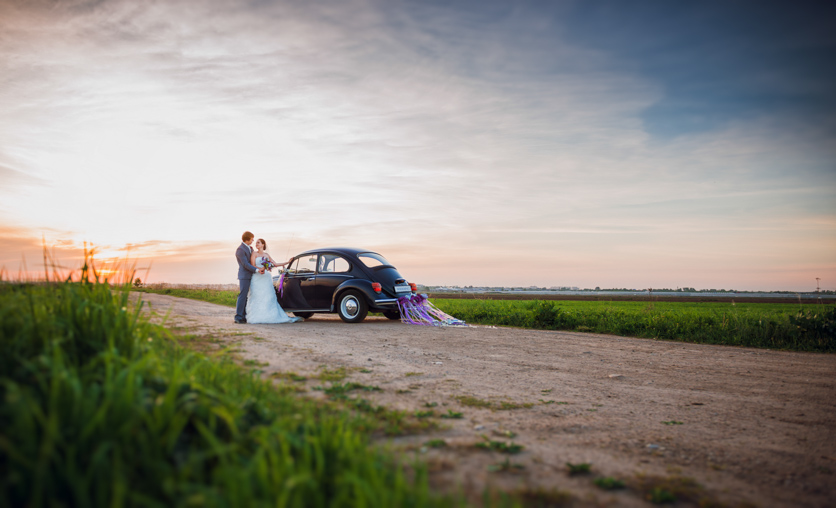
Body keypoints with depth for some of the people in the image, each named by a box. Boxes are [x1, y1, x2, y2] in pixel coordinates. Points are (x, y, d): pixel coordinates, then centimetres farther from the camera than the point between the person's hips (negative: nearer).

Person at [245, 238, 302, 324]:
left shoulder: (267, 254, 16)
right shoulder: (254, 254, 3)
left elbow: (275, 264, 17)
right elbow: (252, 266, -5)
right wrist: (260, 269, -21)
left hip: (267, 278, 4)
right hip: (257, 278, -4)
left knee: (269, 297, 0)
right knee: (257, 297, -8)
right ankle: (257, 318, -7)